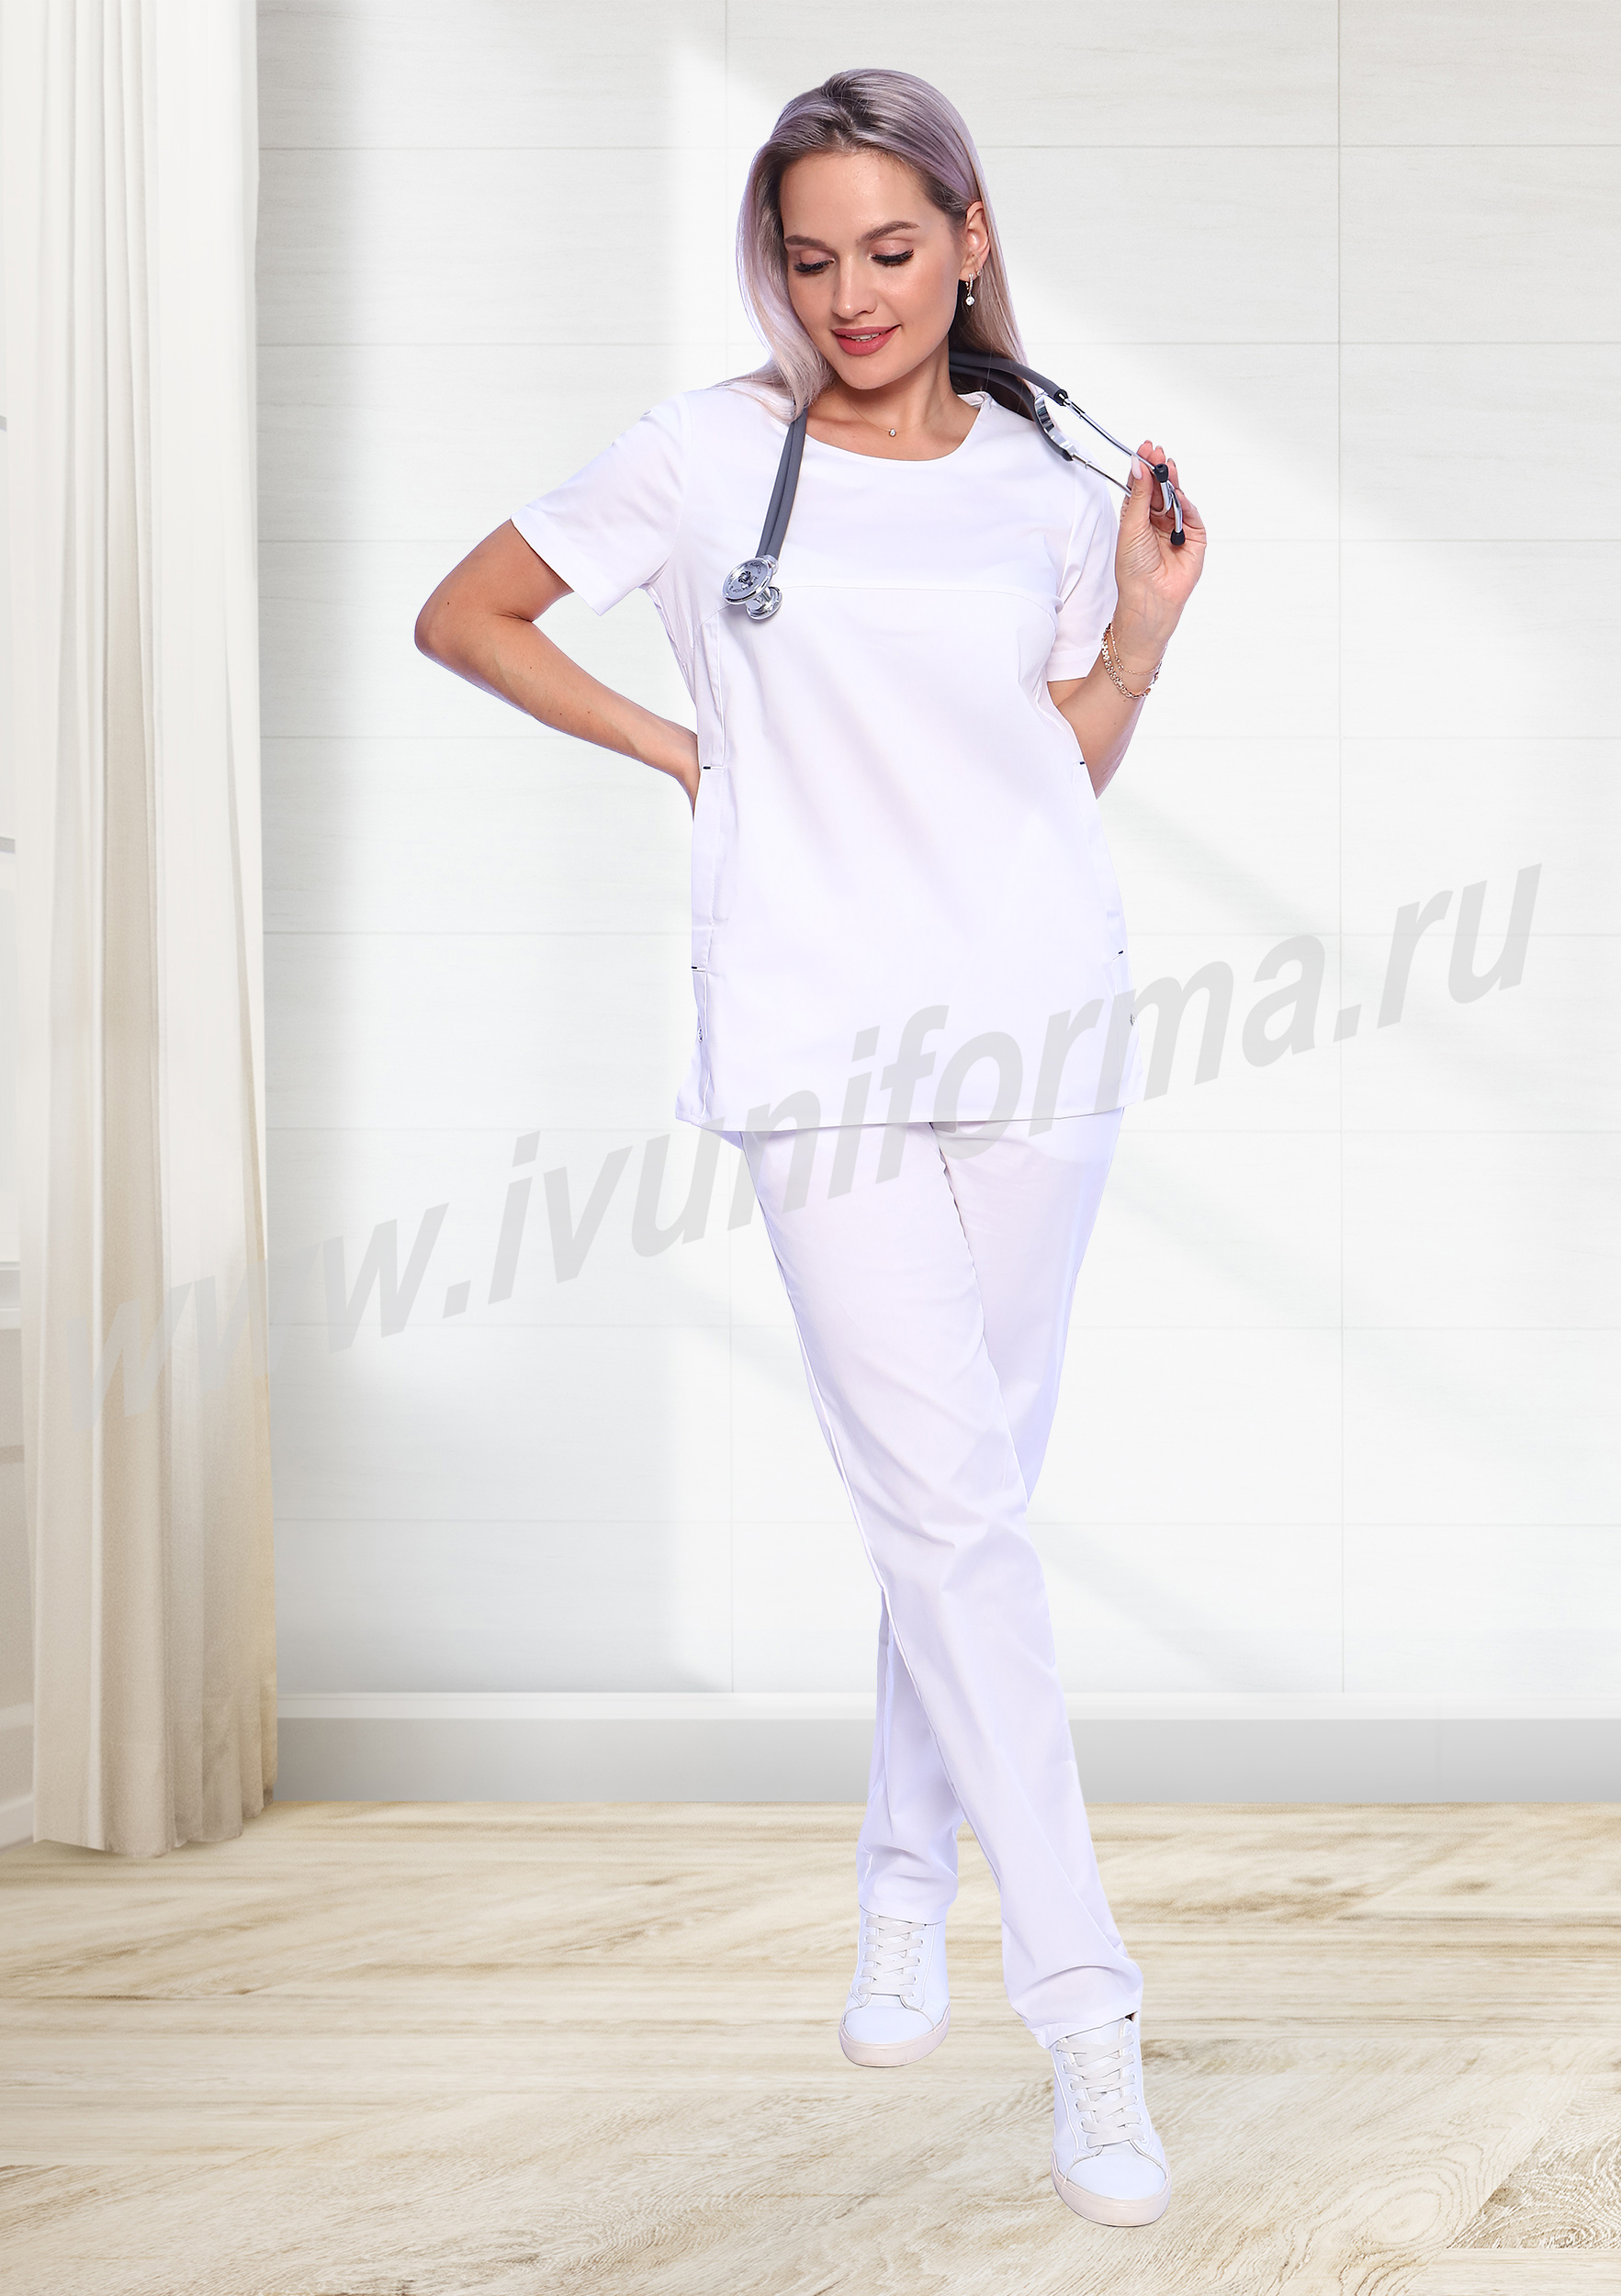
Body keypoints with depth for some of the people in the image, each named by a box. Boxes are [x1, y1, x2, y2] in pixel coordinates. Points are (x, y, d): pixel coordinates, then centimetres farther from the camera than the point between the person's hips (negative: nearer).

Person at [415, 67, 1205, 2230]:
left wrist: (1145, 628, -1)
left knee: (971, 1487, 9)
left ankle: (907, 1873, 31)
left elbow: (1066, 777, 14)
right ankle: (1083, 1996, -4)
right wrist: (676, 749, 5)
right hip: (819, 1036, -3)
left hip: (1032, 1022, 3)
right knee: (946, 1503, -8)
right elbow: (465, 616, 11)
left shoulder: (1050, 492, 10)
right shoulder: (708, 454, 3)